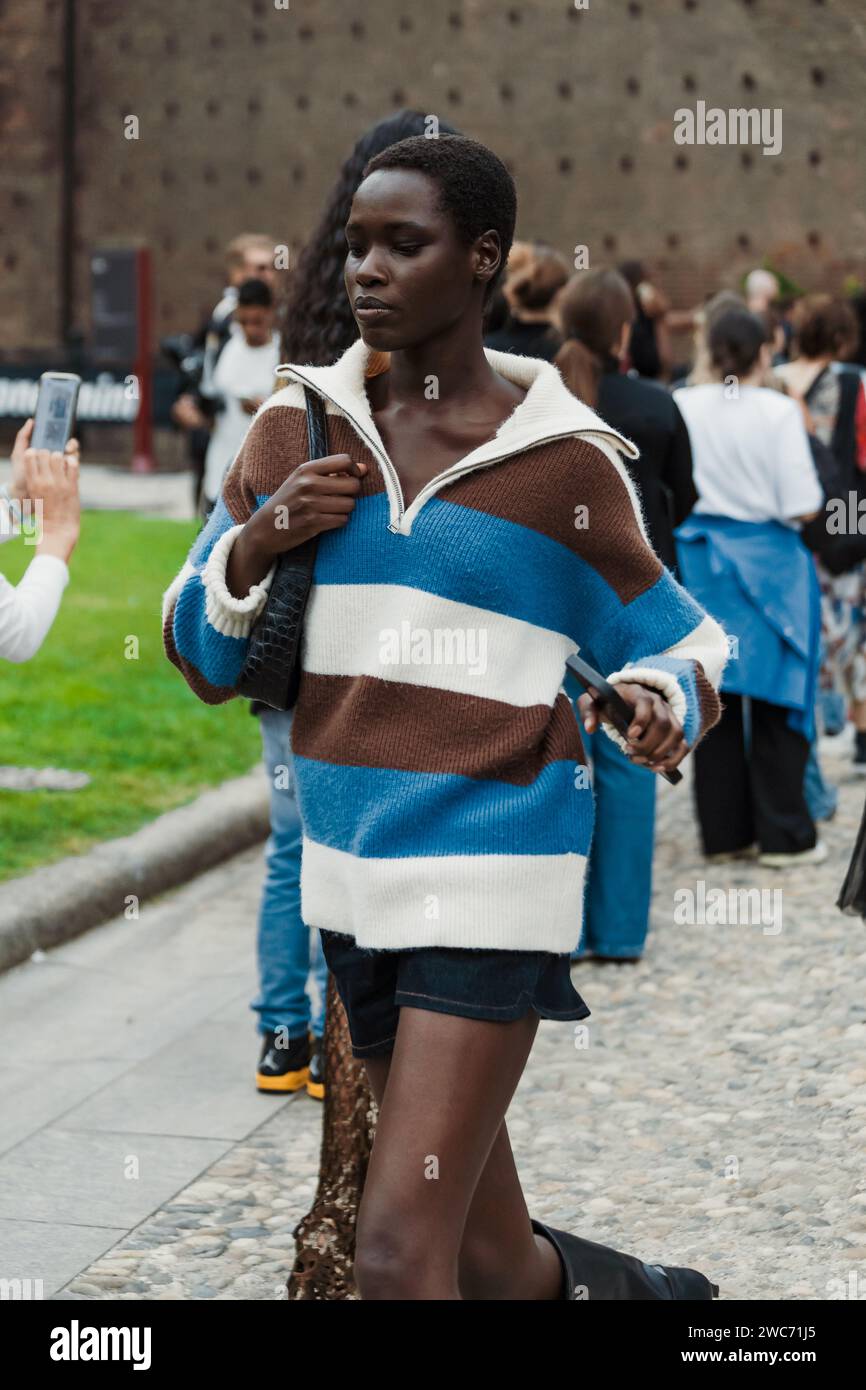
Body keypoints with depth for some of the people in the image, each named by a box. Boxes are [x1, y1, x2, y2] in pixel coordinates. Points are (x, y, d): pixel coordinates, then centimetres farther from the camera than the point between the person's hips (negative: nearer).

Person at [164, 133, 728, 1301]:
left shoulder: (566, 464, -7)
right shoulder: (298, 428, 3)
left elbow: (681, 649, 4)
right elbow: (202, 656, 9)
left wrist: (660, 709, -19)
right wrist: (257, 544, -11)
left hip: (495, 880, -5)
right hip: (354, 876, 5)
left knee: (398, 1256, -13)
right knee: (489, 1254, 15)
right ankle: (628, 1292, 45)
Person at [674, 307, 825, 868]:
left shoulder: (683, 406, -3)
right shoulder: (779, 412, -13)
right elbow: (802, 505, -14)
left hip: (700, 562, 3)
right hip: (767, 563, -3)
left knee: (713, 697, 12)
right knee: (775, 700, 6)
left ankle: (723, 830, 16)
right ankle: (784, 835, 8)